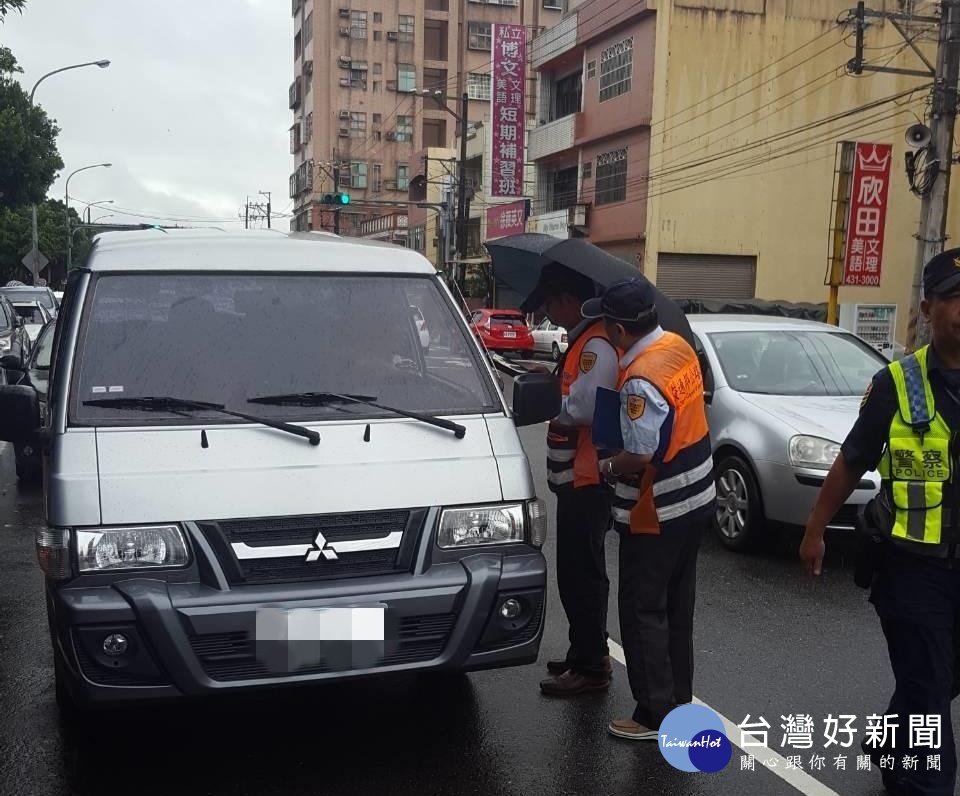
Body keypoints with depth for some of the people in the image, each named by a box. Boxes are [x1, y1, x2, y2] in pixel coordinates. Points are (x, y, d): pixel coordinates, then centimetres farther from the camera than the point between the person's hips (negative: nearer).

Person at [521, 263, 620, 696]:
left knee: (581, 574, -2)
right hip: (581, 477, 11)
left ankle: (591, 667, 8)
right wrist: (554, 381, 6)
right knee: (580, 572, 19)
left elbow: (584, 408, -28)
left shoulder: (597, 344, -19)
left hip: (587, 480, -11)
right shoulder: (586, 340, 14)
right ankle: (586, 655, 32)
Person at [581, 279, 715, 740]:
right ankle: (678, 698, 31)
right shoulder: (679, 346, 1)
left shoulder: (640, 380, -27)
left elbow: (641, 456, -27)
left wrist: (607, 468, -8)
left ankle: (656, 716, 13)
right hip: (695, 499, 9)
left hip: (657, 514, -9)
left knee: (644, 613, 4)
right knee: (676, 608, 19)